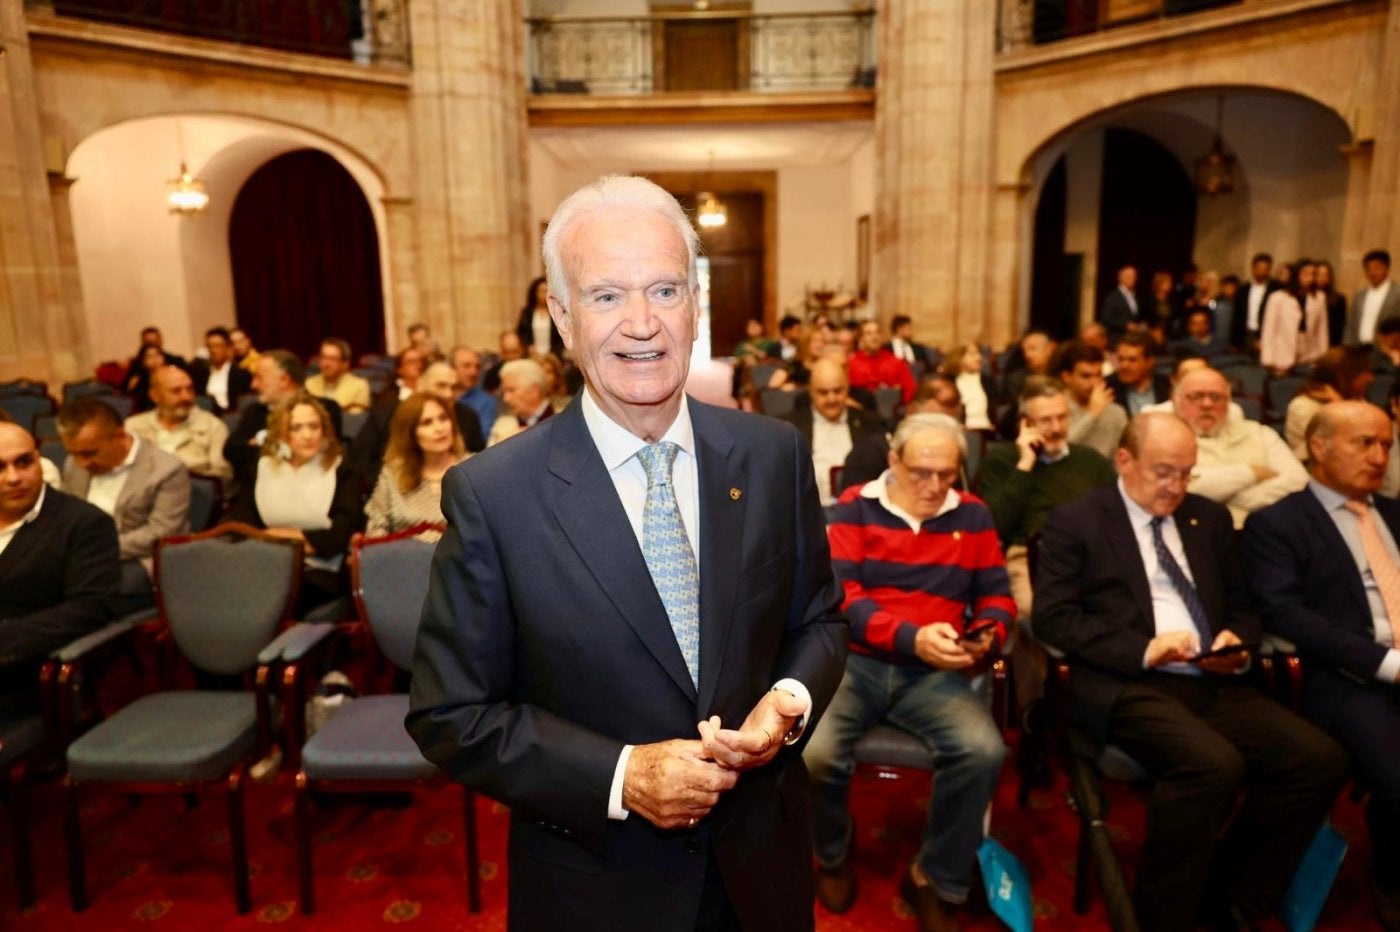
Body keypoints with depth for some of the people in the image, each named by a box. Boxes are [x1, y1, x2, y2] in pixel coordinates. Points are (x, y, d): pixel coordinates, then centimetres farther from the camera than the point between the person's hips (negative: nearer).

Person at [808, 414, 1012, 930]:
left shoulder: (972, 515, 11)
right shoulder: (855, 507, 2)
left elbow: (997, 595, 12)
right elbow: (839, 593, -9)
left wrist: (987, 635, -13)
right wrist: (910, 638, -23)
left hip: (935, 672, 2)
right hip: (854, 660, -2)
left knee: (984, 751, -26)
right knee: (813, 754, -26)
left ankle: (937, 879, 2)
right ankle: (833, 852, 12)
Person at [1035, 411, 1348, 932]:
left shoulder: (1210, 518, 19)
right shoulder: (1075, 522, 0)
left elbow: (1240, 604, 24)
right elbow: (1052, 617, -8)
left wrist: (1239, 640, 0)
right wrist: (1143, 650, -18)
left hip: (1213, 684, 6)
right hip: (1127, 685, -6)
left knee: (1320, 760, -16)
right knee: (1214, 765, -32)